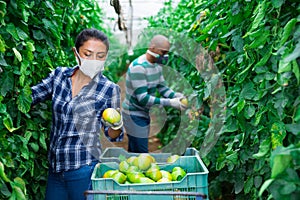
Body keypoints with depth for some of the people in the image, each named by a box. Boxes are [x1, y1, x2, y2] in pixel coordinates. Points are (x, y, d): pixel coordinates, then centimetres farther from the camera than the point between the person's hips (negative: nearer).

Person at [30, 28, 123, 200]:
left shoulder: (109, 89, -8)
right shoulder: (59, 75, 1)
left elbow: (113, 136, -1)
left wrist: (116, 125, -21)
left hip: (83, 168, -4)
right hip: (56, 166, 4)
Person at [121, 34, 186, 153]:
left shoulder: (157, 65, 5)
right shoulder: (138, 67, -24)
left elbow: (162, 87, 7)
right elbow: (143, 98, -27)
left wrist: (176, 96, -13)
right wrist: (170, 103, -30)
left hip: (144, 113, 9)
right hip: (134, 115, -9)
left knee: (133, 151, 16)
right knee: (141, 153, -7)